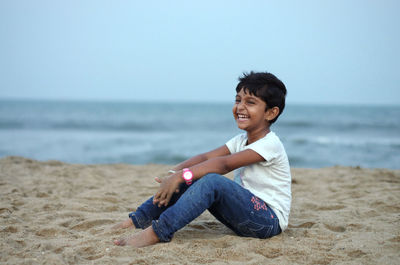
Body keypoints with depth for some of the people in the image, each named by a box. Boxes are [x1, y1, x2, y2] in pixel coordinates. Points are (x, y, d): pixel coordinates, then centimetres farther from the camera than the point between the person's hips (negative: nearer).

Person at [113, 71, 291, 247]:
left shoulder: (270, 144, -16)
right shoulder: (241, 140, 13)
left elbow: (225, 164, -27)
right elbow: (206, 157, 0)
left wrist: (182, 176, -33)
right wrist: (175, 172, -17)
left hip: (270, 222, -8)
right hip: (244, 214, 9)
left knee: (212, 181, -31)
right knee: (190, 180, -2)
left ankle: (158, 233, -36)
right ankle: (140, 219, 0)